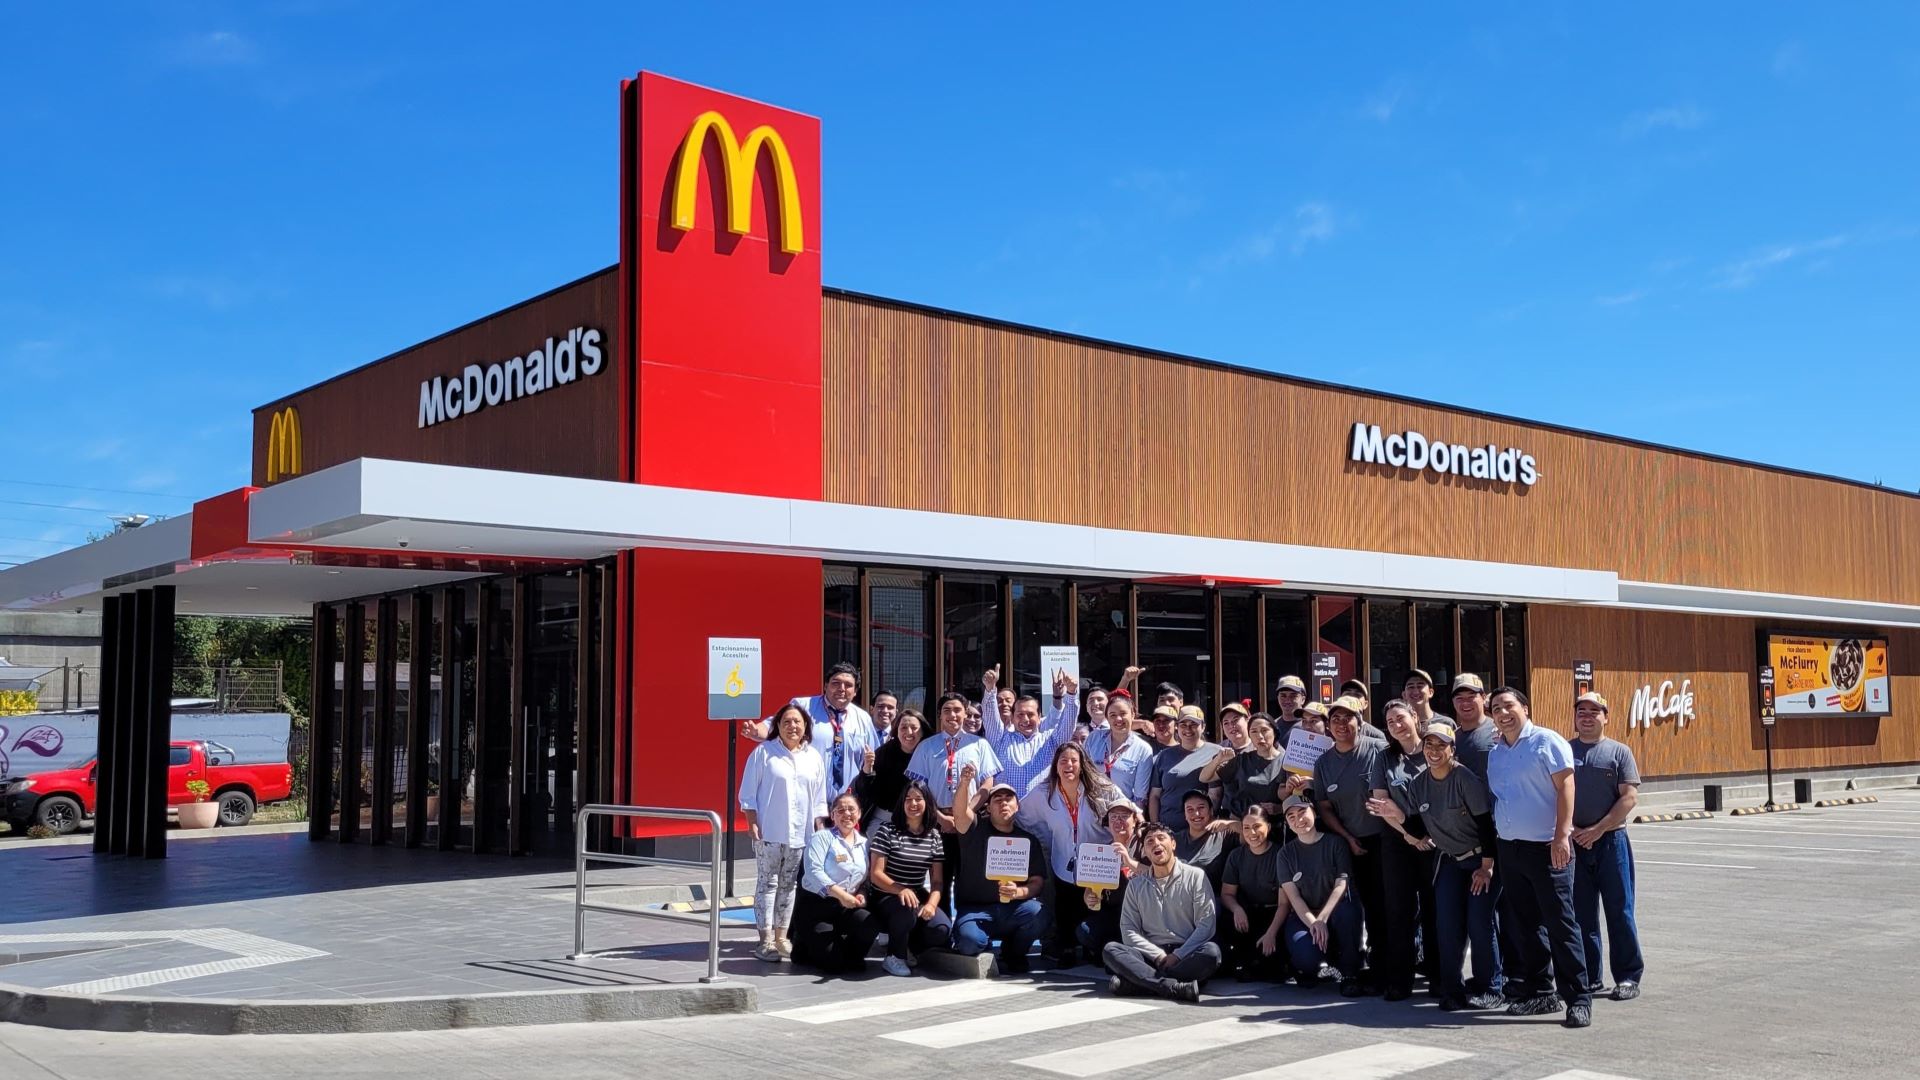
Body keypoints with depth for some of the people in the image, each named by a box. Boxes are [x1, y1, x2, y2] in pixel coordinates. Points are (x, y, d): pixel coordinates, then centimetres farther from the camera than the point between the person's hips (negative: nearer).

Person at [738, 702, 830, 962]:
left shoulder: (813, 757, 10)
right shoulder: (763, 752, 0)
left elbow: (819, 800, 13)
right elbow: (748, 793, 0)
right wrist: (753, 824, -8)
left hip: (800, 834, 3)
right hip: (769, 832, -3)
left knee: (789, 886, 8)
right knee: (767, 884, -2)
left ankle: (781, 937, 16)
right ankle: (766, 940, 0)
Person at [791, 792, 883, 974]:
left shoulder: (864, 843, 13)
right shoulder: (821, 837, -5)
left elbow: (866, 878, 13)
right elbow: (813, 871, -20)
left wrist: (861, 894, -11)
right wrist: (840, 894, -30)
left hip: (847, 908, 5)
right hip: (816, 905, -5)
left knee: (870, 926, -28)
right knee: (834, 964, -14)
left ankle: (850, 958, 4)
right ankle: (804, 945, 19)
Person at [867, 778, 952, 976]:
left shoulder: (934, 835, 7)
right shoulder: (887, 830, -6)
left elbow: (937, 880, 3)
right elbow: (876, 874, -11)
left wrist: (931, 904, -19)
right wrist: (900, 889, -29)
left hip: (918, 897, 4)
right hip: (886, 897, -4)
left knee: (942, 930, -24)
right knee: (907, 911, -38)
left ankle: (909, 948, 10)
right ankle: (894, 956, -8)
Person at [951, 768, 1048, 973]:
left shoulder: (1028, 840, 11)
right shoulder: (975, 829, 3)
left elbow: (1037, 882, 4)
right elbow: (960, 813, -20)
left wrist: (1019, 892, -19)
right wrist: (964, 784, -40)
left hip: (1012, 909, 2)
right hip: (974, 909, -2)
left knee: (1038, 912, -29)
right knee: (970, 940, -33)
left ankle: (1013, 953, 2)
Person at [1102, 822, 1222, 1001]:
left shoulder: (1195, 876, 4)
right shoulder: (1136, 885, 13)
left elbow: (1206, 924, -3)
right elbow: (1129, 930, 5)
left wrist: (1177, 956, -13)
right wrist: (1158, 955, -10)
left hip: (1186, 954, -2)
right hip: (1150, 957, 2)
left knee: (1211, 951, -34)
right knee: (1111, 949, -24)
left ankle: (1134, 981, -33)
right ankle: (1176, 986, -37)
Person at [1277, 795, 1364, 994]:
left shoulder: (1334, 844, 1)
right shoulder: (1286, 853, 5)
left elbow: (1341, 884, -9)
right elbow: (1292, 895, -4)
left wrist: (1322, 919, -22)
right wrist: (1312, 923, -21)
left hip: (1332, 913, 0)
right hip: (1302, 917, 0)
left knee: (1347, 911, -37)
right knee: (1306, 956, -32)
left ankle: (1350, 974, -18)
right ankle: (1308, 967, 8)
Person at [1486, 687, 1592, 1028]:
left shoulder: (1547, 742, -6)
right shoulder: (1495, 753, 14)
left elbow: (1565, 787, -12)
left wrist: (1562, 836, -20)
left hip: (1546, 848, -7)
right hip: (1509, 848, 7)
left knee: (1560, 923, -7)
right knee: (1528, 924, 12)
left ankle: (1578, 998, -3)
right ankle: (1539, 993, 21)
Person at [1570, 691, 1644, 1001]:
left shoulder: (1618, 751, 3)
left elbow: (1629, 796, -4)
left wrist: (1598, 829, -11)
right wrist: (1569, 830, -6)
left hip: (1611, 840, -2)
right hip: (1574, 843, 2)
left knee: (1619, 911, 0)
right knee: (1581, 914, 6)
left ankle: (1628, 976, 8)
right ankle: (1587, 976, 15)